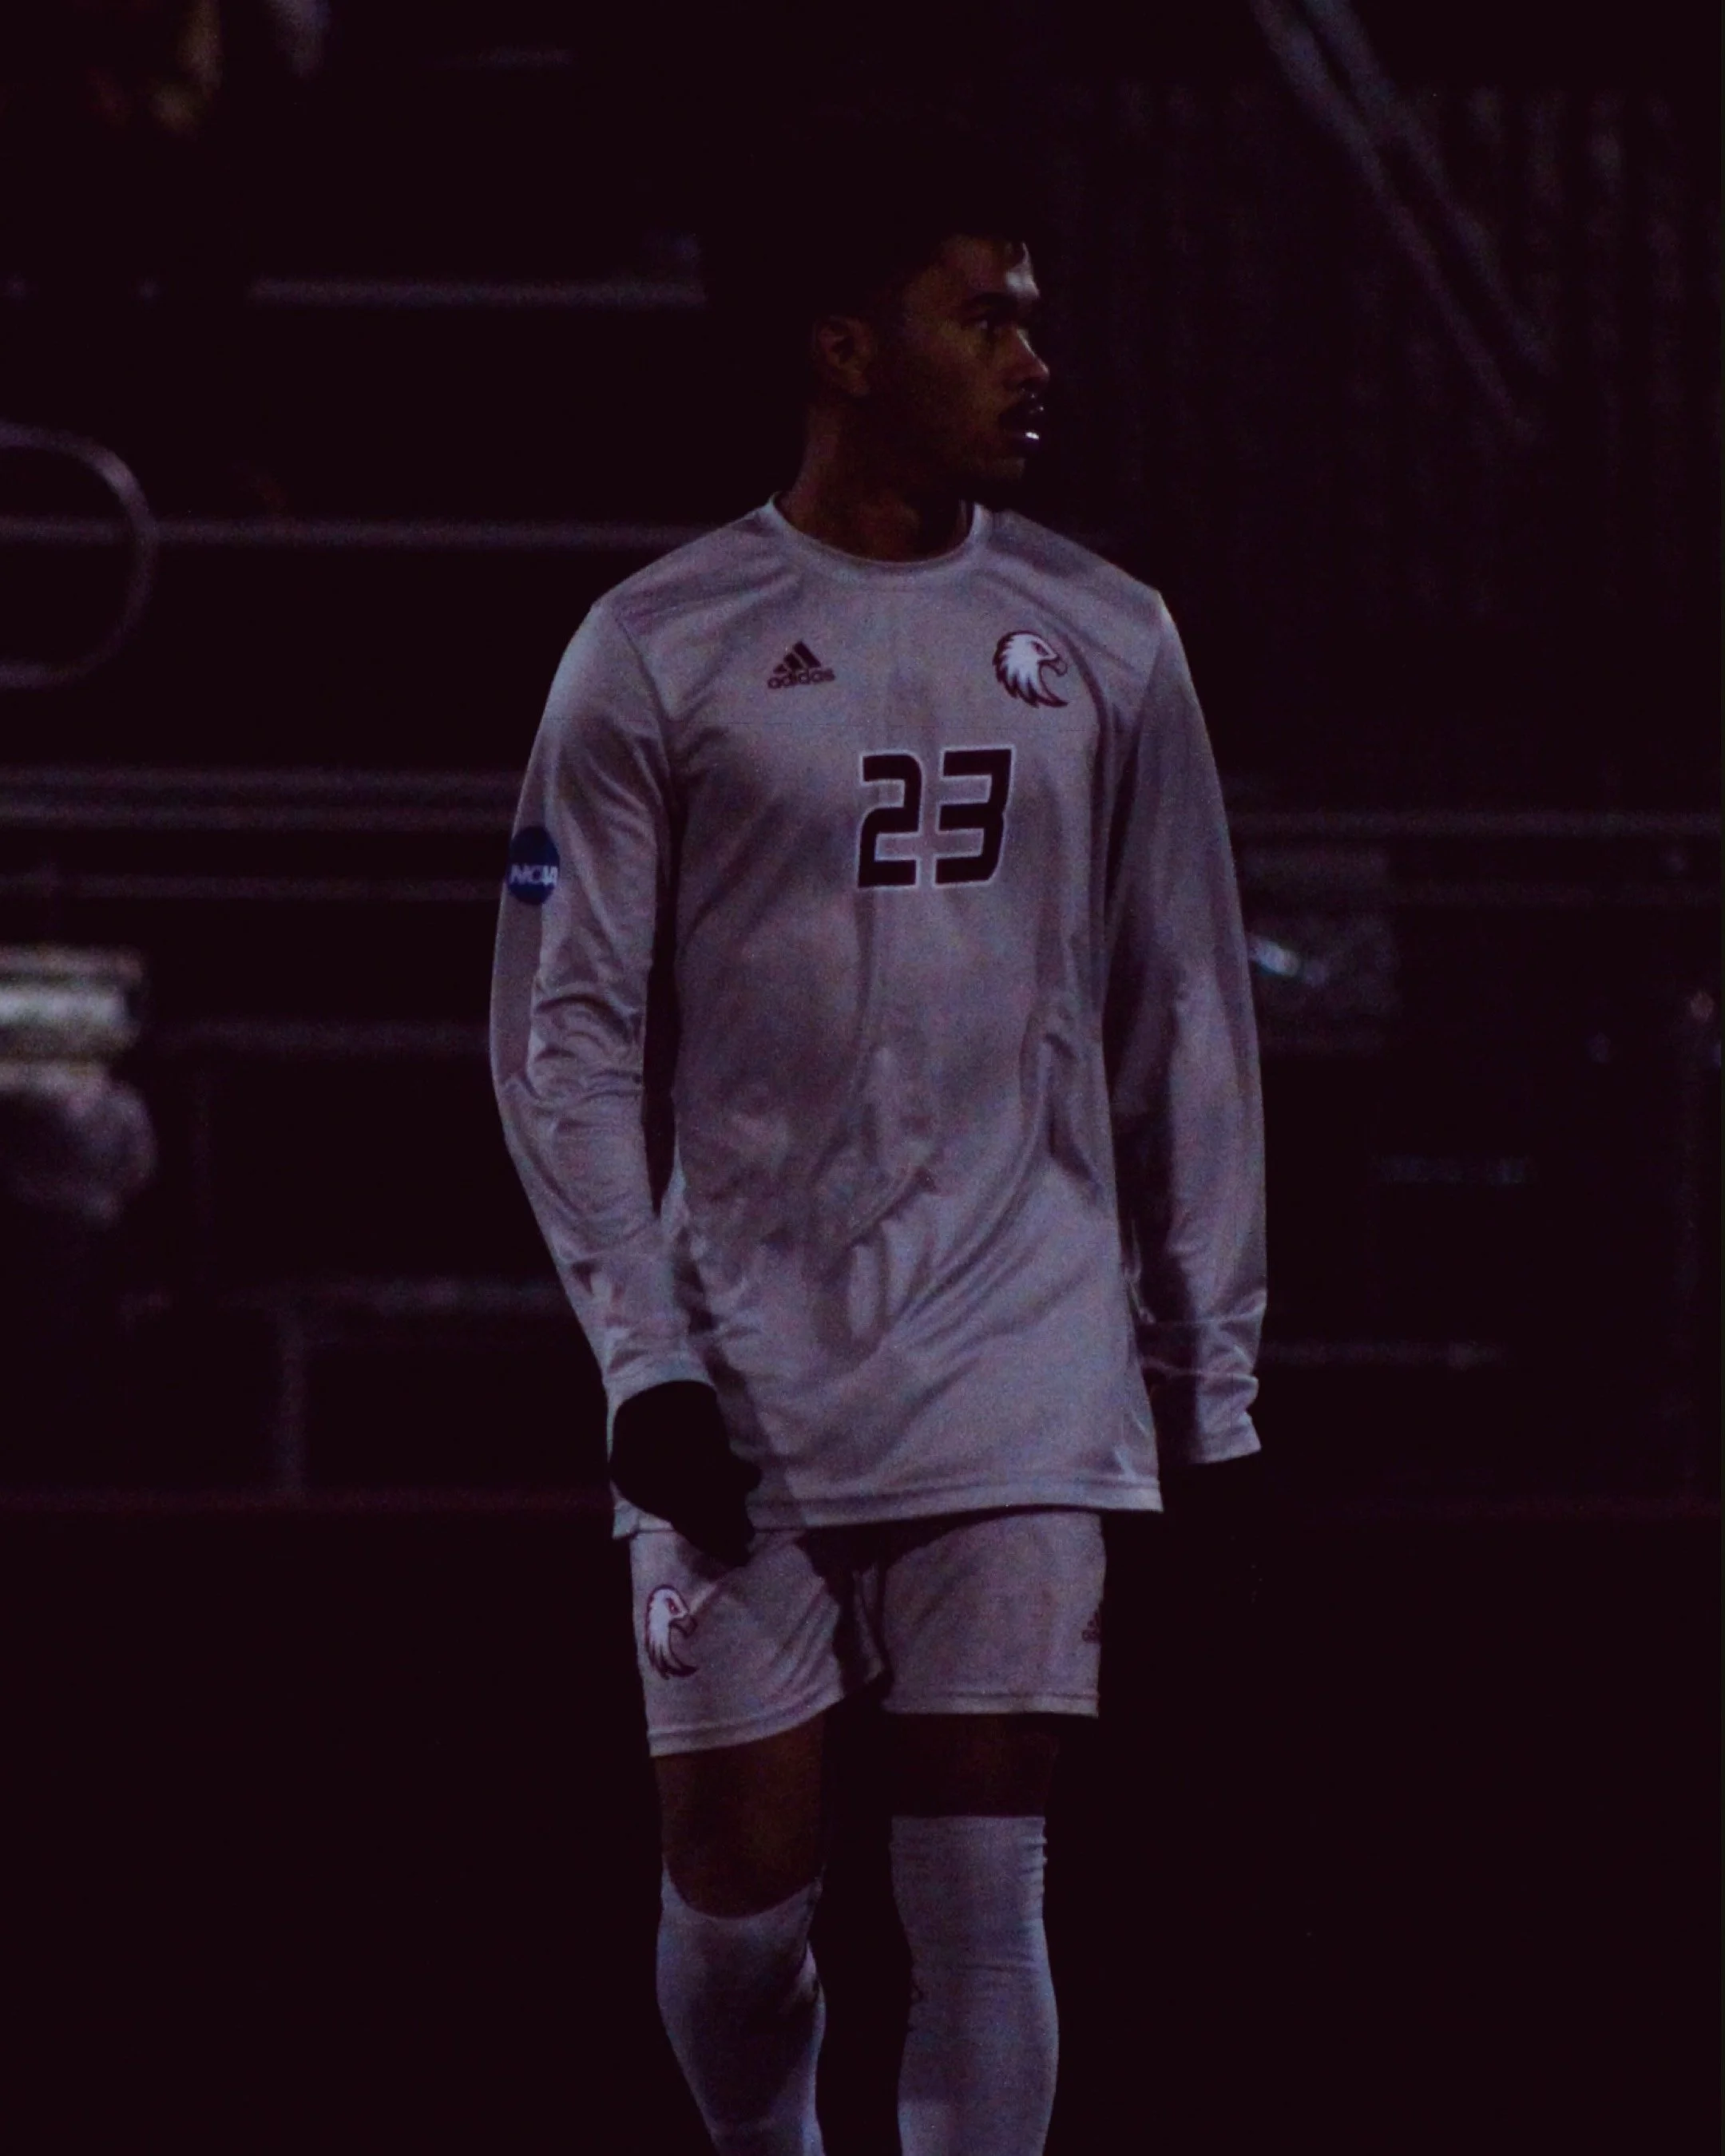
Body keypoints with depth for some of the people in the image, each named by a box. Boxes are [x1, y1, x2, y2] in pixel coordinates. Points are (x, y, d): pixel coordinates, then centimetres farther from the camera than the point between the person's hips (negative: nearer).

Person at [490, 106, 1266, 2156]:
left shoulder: (1104, 646, 8)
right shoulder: (659, 654, 0)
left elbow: (1185, 1026, 13)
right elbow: (563, 1032, 1)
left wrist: (1206, 1371, 10)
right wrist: (645, 1359, -7)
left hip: (1019, 1382, 1)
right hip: (745, 1381, -1)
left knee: (980, 1897, -5)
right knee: (738, 1885, 0)